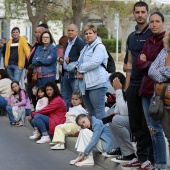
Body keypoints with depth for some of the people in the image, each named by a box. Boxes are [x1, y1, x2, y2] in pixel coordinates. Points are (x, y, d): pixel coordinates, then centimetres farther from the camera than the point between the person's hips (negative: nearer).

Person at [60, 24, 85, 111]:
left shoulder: (80, 43, -11)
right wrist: (61, 59, 11)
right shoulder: (67, 43, 19)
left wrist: (70, 60, -18)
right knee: (64, 97, 13)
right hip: (66, 73, 9)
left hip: (74, 74, -9)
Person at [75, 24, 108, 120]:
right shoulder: (86, 48, 22)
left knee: (99, 111, -10)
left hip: (97, 83, -9)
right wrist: (78, 72, -1)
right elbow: (80, 62, 22)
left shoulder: (99, 47, -5)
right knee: (90, 112, 13)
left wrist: (80, 68, -5)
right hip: (86, 83, 9)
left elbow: (94, 63, -18)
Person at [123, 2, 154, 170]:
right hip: (133, 85, 7)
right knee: (135, 124, 10)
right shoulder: (131, 37, 15)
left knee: (147, 124, -3)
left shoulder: (153, 34, -5)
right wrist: (127, 85, 13)